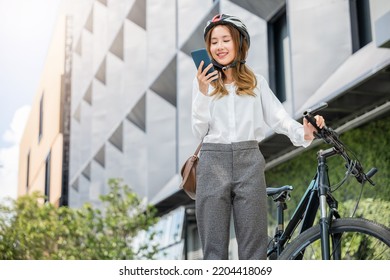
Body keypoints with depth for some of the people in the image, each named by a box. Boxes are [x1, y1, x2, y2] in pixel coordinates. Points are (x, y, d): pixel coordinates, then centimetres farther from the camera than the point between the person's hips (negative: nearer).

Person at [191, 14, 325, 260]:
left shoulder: (257, 82, 14)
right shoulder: (203, 81, 11)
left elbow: (278, 117, 2)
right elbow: (200, 131, 4)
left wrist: (304, 132, -17)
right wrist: (203, 93, -9)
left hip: (249, 163, 1)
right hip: (213, 163, 0)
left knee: (254, 244, 0)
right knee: (214, 245, 2)